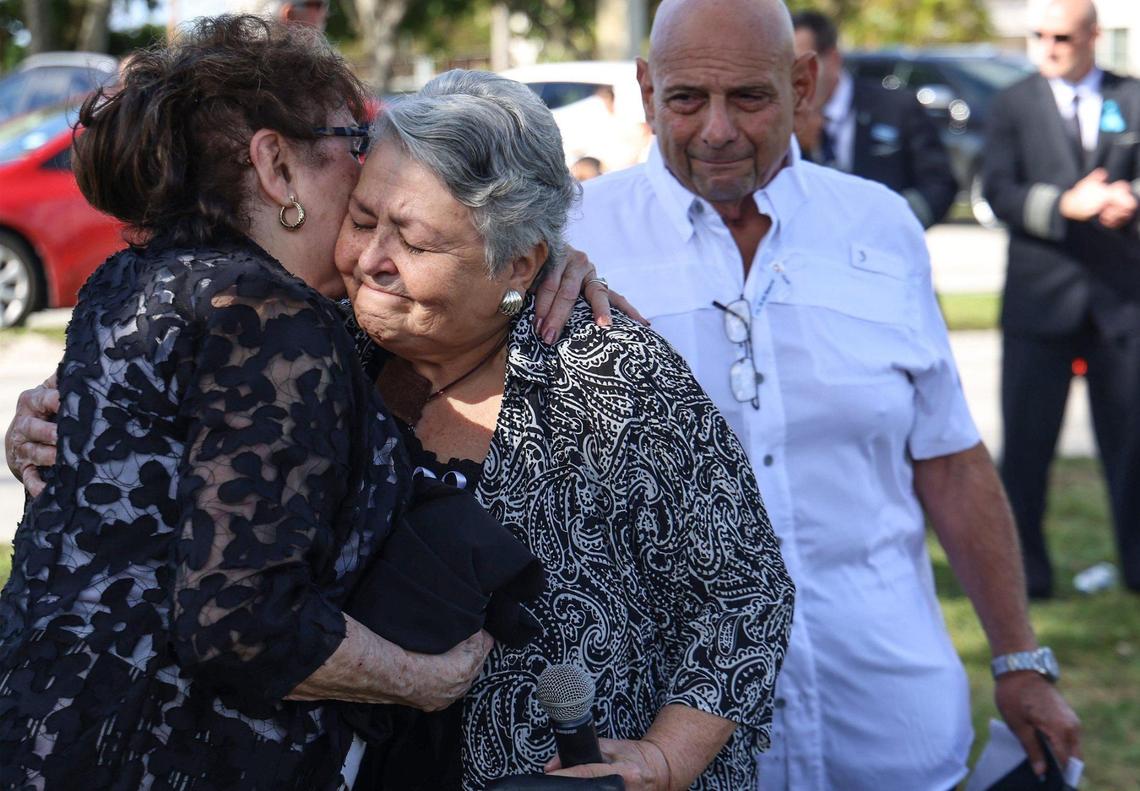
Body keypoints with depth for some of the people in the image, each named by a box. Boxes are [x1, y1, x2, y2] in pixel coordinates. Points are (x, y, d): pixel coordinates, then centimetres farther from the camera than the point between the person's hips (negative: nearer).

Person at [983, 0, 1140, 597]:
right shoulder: (1014, 105, 5)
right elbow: (998, 192, -6)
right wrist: (1066, 205, -22)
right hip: (1041, 295, -1)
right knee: (1026, 440, 0)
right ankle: (1023, 566, 11)